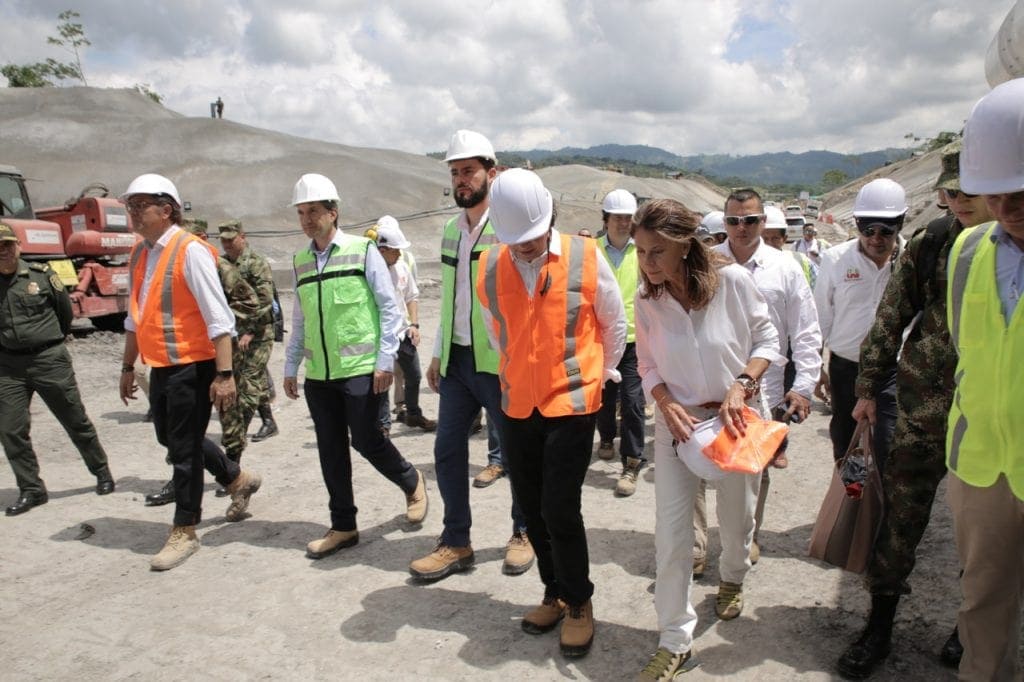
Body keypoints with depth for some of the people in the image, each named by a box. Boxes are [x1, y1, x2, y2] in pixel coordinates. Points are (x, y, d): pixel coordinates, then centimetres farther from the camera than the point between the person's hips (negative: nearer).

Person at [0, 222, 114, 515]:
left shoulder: (42, 274, -3)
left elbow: (65, 310, 9)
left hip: (49, 359, -2)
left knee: (76, 421, 8)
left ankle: (102, 473, 25)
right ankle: (31, 490, 14)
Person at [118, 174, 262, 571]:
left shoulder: (190, 251, -16)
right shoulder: (139, 254, 10)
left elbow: (218, 318, -20)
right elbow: (135, 318, 19)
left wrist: (224, 374, -24)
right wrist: (128, 367, 22)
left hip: (192, 367, -8)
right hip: (160, 367, 9)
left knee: (184, 449, 2)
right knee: (170, 440, 19)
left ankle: (184, 533, 19)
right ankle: (237, 479, 40)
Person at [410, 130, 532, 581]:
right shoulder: (450, 230, 12)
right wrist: (438, 353, 17)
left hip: (498, 362, -7)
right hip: (457, 358, 7)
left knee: (516, 450, 8)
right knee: (448, 449, 9)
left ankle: (524, 533, 30)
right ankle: (456, 543, 24)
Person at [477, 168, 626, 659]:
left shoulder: (585, 258, -9)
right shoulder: (489, 268, -1)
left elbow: (614, 324, 4)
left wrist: (599, 375, 12)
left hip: (571, 404, -4)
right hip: (517, 407, 4)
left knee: (560, 510, -6)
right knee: (532, 510, 12)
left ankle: (579, 604, 18)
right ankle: (554, 594, 33)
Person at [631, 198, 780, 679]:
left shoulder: (733, 281, -18)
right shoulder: (646, 298, -11)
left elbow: (767, 340, -6)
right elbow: (647, 364, 0)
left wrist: (742, 384, -21)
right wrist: (667, 404, -16)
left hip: (736, 417, 0)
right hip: (677, 421, 1)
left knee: (736, 516, 18)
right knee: (670, 530, -2)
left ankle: (732, 578, 53)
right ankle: (675, 640, 13)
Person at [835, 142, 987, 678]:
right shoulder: (930, 242, -1)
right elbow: (891, 317, 4)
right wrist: (868, 388, 3)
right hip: (924, 405, 1)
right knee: (902, 514, 6)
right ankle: (879, 624, 21)